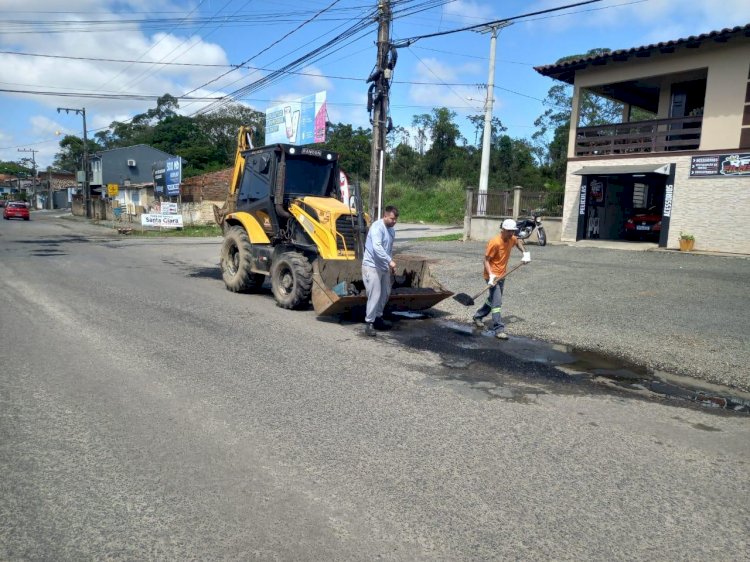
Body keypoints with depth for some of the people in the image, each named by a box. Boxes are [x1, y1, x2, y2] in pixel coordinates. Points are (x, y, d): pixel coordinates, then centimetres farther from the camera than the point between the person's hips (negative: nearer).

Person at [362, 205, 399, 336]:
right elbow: (377, 247, -31)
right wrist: (390, 260, -36)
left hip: (384, 267, 9)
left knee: (385, 294, 15)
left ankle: (378, 318, 29)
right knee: (375, 295, -11)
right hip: (372, 266, -9)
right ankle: (369, 323, -3)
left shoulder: (391, 230, 12)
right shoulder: (377, 227, -17)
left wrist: (390, 265, 19)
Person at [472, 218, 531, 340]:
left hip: (502, 275, 9)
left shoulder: (511, 239, -1)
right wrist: (491, 275, -30)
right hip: (492, 275, -8)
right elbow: (486, 260, -20)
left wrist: (525, 253, 11)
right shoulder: (495, 242, -23)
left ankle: (478, 316, 39)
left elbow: (518, 242, 26)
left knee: (492, 300, 20)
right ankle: (499, 329, -13)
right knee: (496, 302, -14)